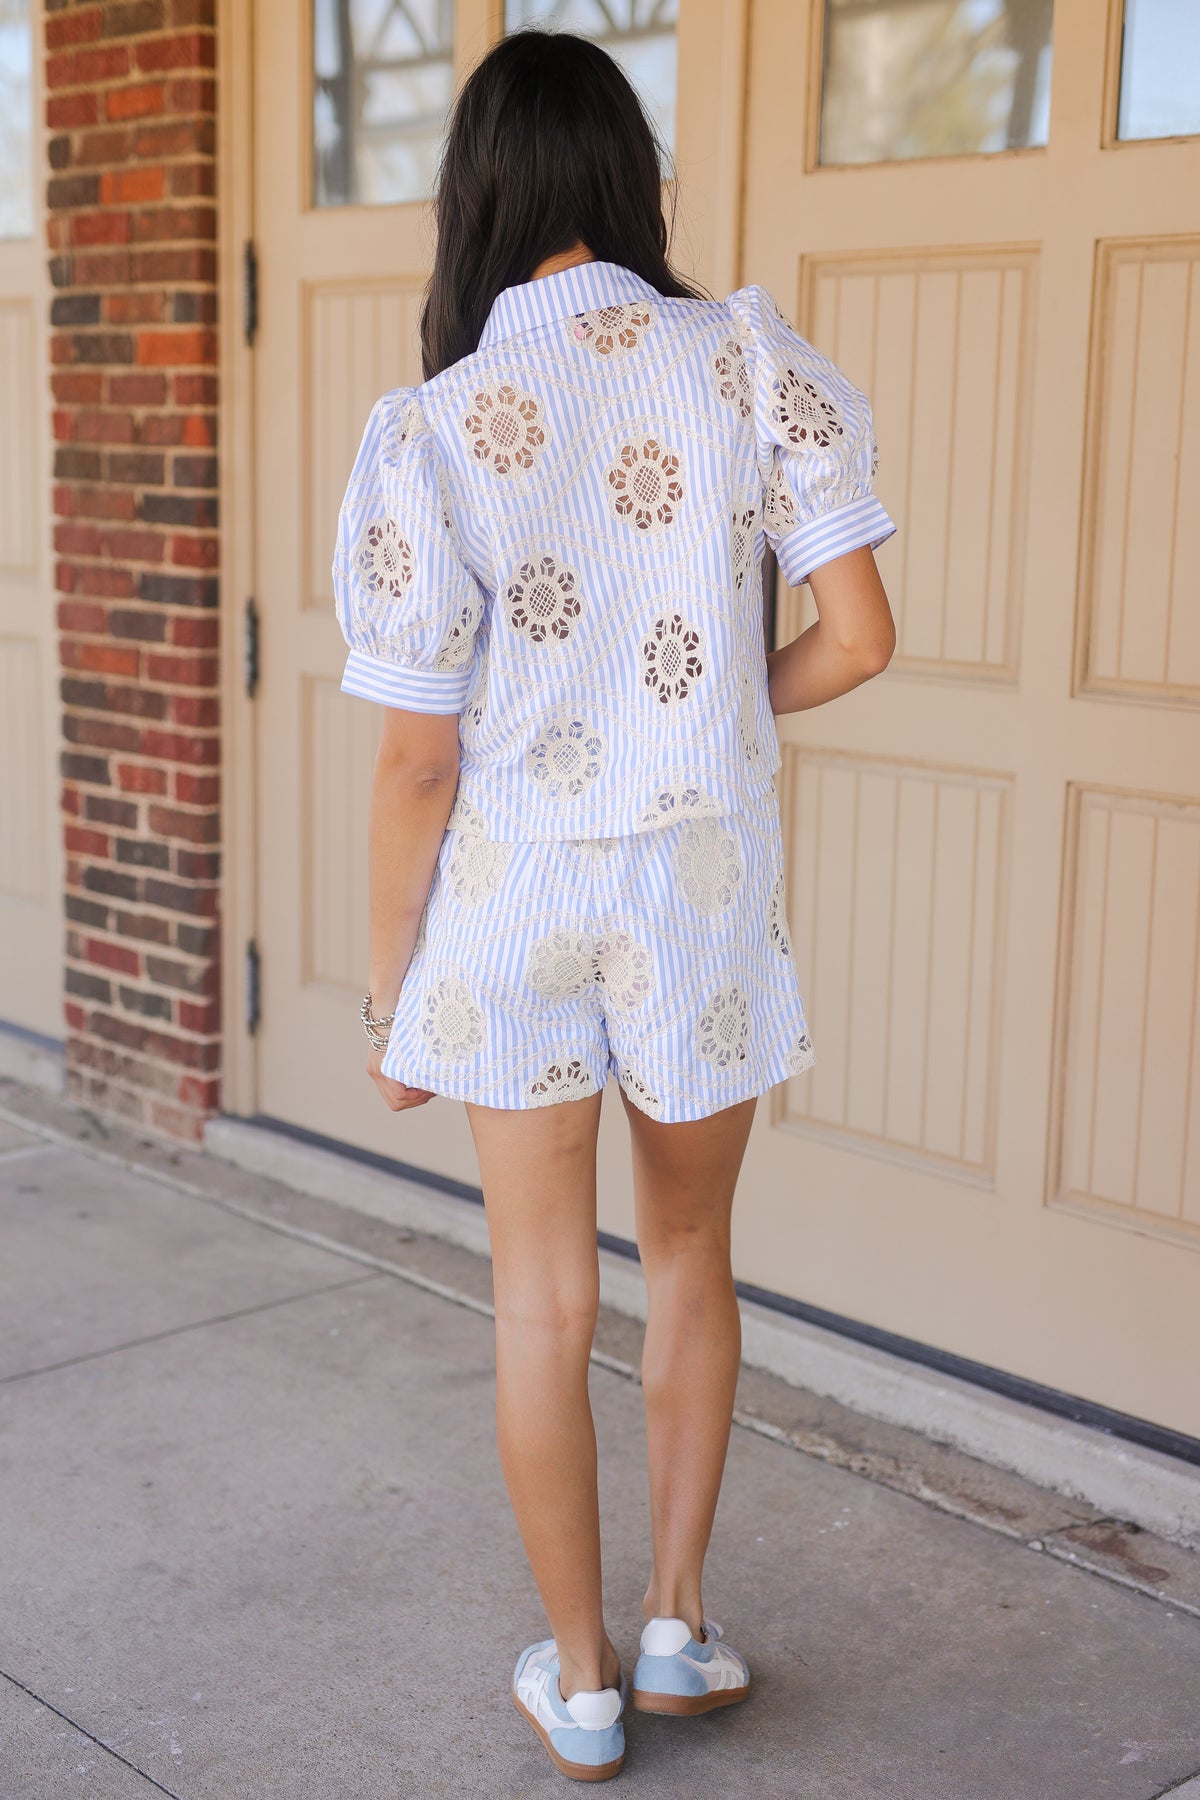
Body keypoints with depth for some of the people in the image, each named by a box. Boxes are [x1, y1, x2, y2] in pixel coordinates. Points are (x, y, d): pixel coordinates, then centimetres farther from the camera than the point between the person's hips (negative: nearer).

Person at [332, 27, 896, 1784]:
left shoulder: (431, 431, -11)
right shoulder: (749, 358, -7)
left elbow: (418, 759, -10)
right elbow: (858, 634, -9)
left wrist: (389, 993, 2)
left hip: (515, 891, -1)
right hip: (705, 883, 1)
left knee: (544, 1298, 13)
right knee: (690, 1256, 23)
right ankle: (677, 1619, 30)